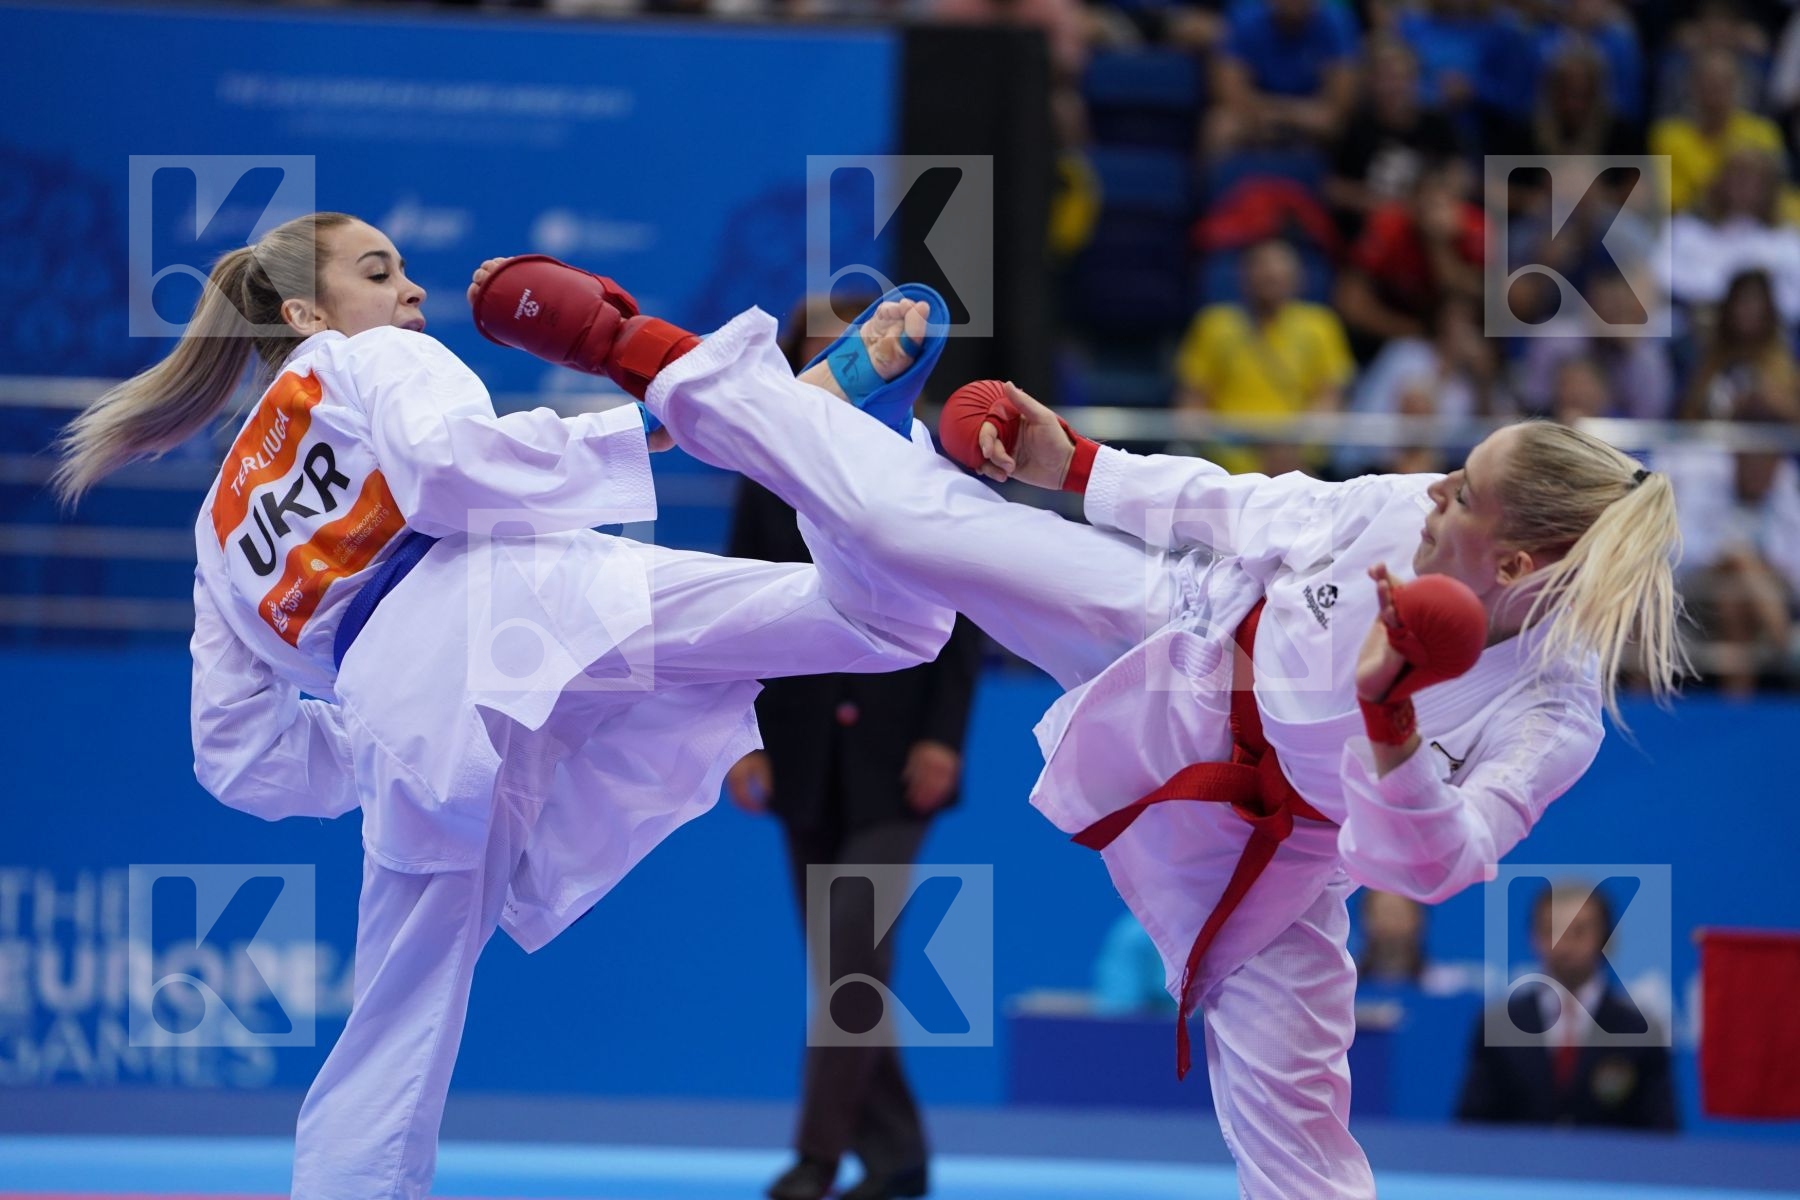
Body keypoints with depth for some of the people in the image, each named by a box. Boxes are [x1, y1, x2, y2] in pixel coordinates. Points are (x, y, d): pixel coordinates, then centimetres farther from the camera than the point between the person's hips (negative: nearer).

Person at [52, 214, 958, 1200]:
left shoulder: (227, 525, 37)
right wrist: (655, 428, -6)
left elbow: (239, 747, 32)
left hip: (410, 719, 5)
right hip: (505, 599, -5)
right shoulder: (370, 362, 20)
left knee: (393, 1047, 13)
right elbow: (452, 460, -6)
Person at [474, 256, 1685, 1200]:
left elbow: (1428, 860, -35)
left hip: (1260, 851, -3)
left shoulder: (1554, 716, -29)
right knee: (924, 517, 0)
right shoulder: (1408, 512, -19)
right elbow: (1254, 514, -2)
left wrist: (1390, 716, -51)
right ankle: (718, 383, 20)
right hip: (1188, 644, 3)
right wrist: (1078, 463, 1)